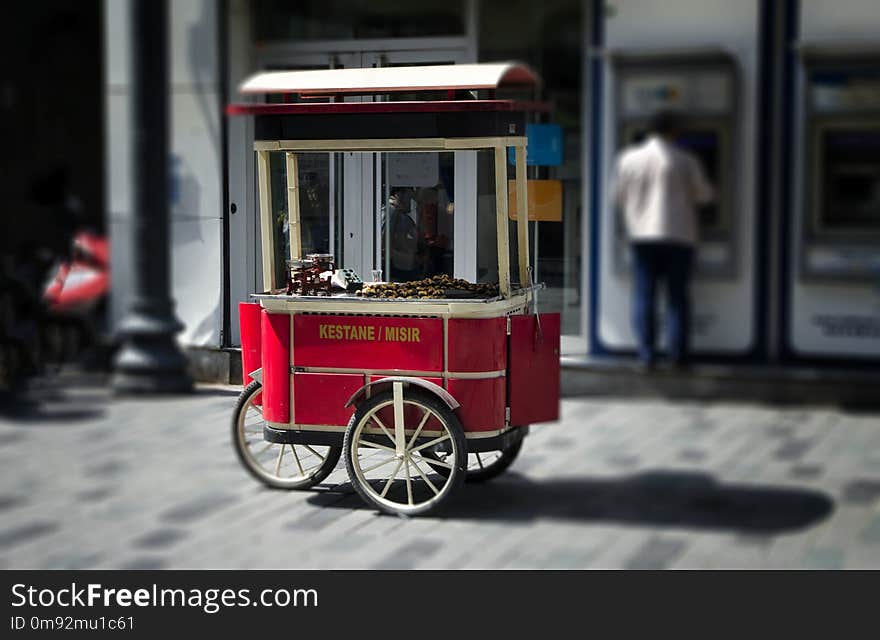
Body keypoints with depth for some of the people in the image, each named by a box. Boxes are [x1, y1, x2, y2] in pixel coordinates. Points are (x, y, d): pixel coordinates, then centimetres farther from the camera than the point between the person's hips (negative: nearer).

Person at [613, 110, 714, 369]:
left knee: (644, 295, 3)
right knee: (678, 296, 5)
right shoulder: (685, 161, -4)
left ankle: (646, 354, -2)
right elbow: (704, 195, 6)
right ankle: (678, 353, 3)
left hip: (642, 234, 1)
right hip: (678, 234, -1)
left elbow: (619, 197, 8)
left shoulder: (629, 158, 1)